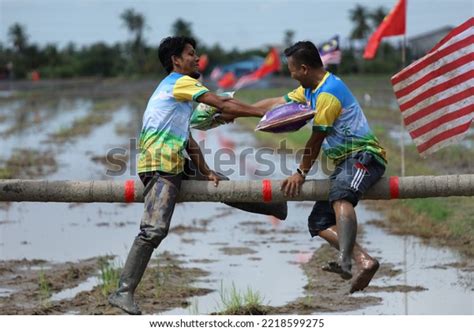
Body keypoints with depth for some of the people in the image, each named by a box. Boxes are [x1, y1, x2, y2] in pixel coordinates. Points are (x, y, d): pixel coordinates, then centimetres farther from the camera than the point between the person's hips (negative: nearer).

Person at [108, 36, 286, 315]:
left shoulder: (175, 88, 23)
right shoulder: (181, 82, -6)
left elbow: (188, 140, 20)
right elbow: (224, 105, -11)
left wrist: (206, 171, 12)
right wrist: (266, 113, -7)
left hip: (176, 163, 10)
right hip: (160, 165, -10)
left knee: (221, 184, 24)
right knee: (155, 229, -20)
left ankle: (278, 208, 43)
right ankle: (123, 292, -22)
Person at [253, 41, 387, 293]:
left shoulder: (328, 93, -14)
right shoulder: (311, 90, 18)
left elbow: (316, 139, -10)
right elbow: (277, 103, 29)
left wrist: (301, 173, 0)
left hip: (364, 156, -11)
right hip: (346, 161, 11)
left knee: (340, 197, -39)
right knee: (318, 223, -1)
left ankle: (344, 261, -59)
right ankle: (364, 261, -19)